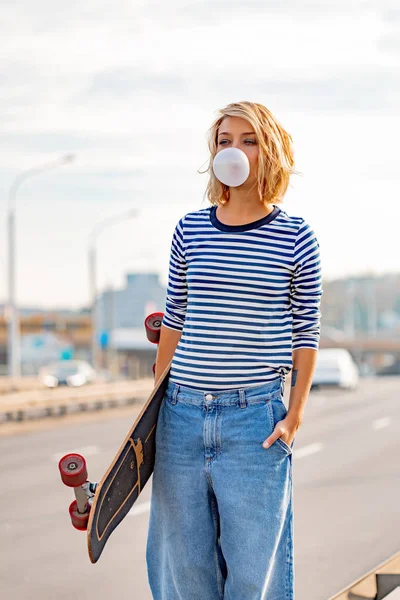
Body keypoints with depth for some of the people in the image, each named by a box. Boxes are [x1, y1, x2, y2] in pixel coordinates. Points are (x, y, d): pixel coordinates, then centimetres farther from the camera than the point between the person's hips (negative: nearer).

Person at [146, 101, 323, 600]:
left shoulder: (295, 238, -1)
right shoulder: (190, 231, 6)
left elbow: (306, 332, 3)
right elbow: (173, 319, 13)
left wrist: (295, 415, -3)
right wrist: (156, 398, 13)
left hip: (255, 419, -3)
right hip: (181, 414, 3)